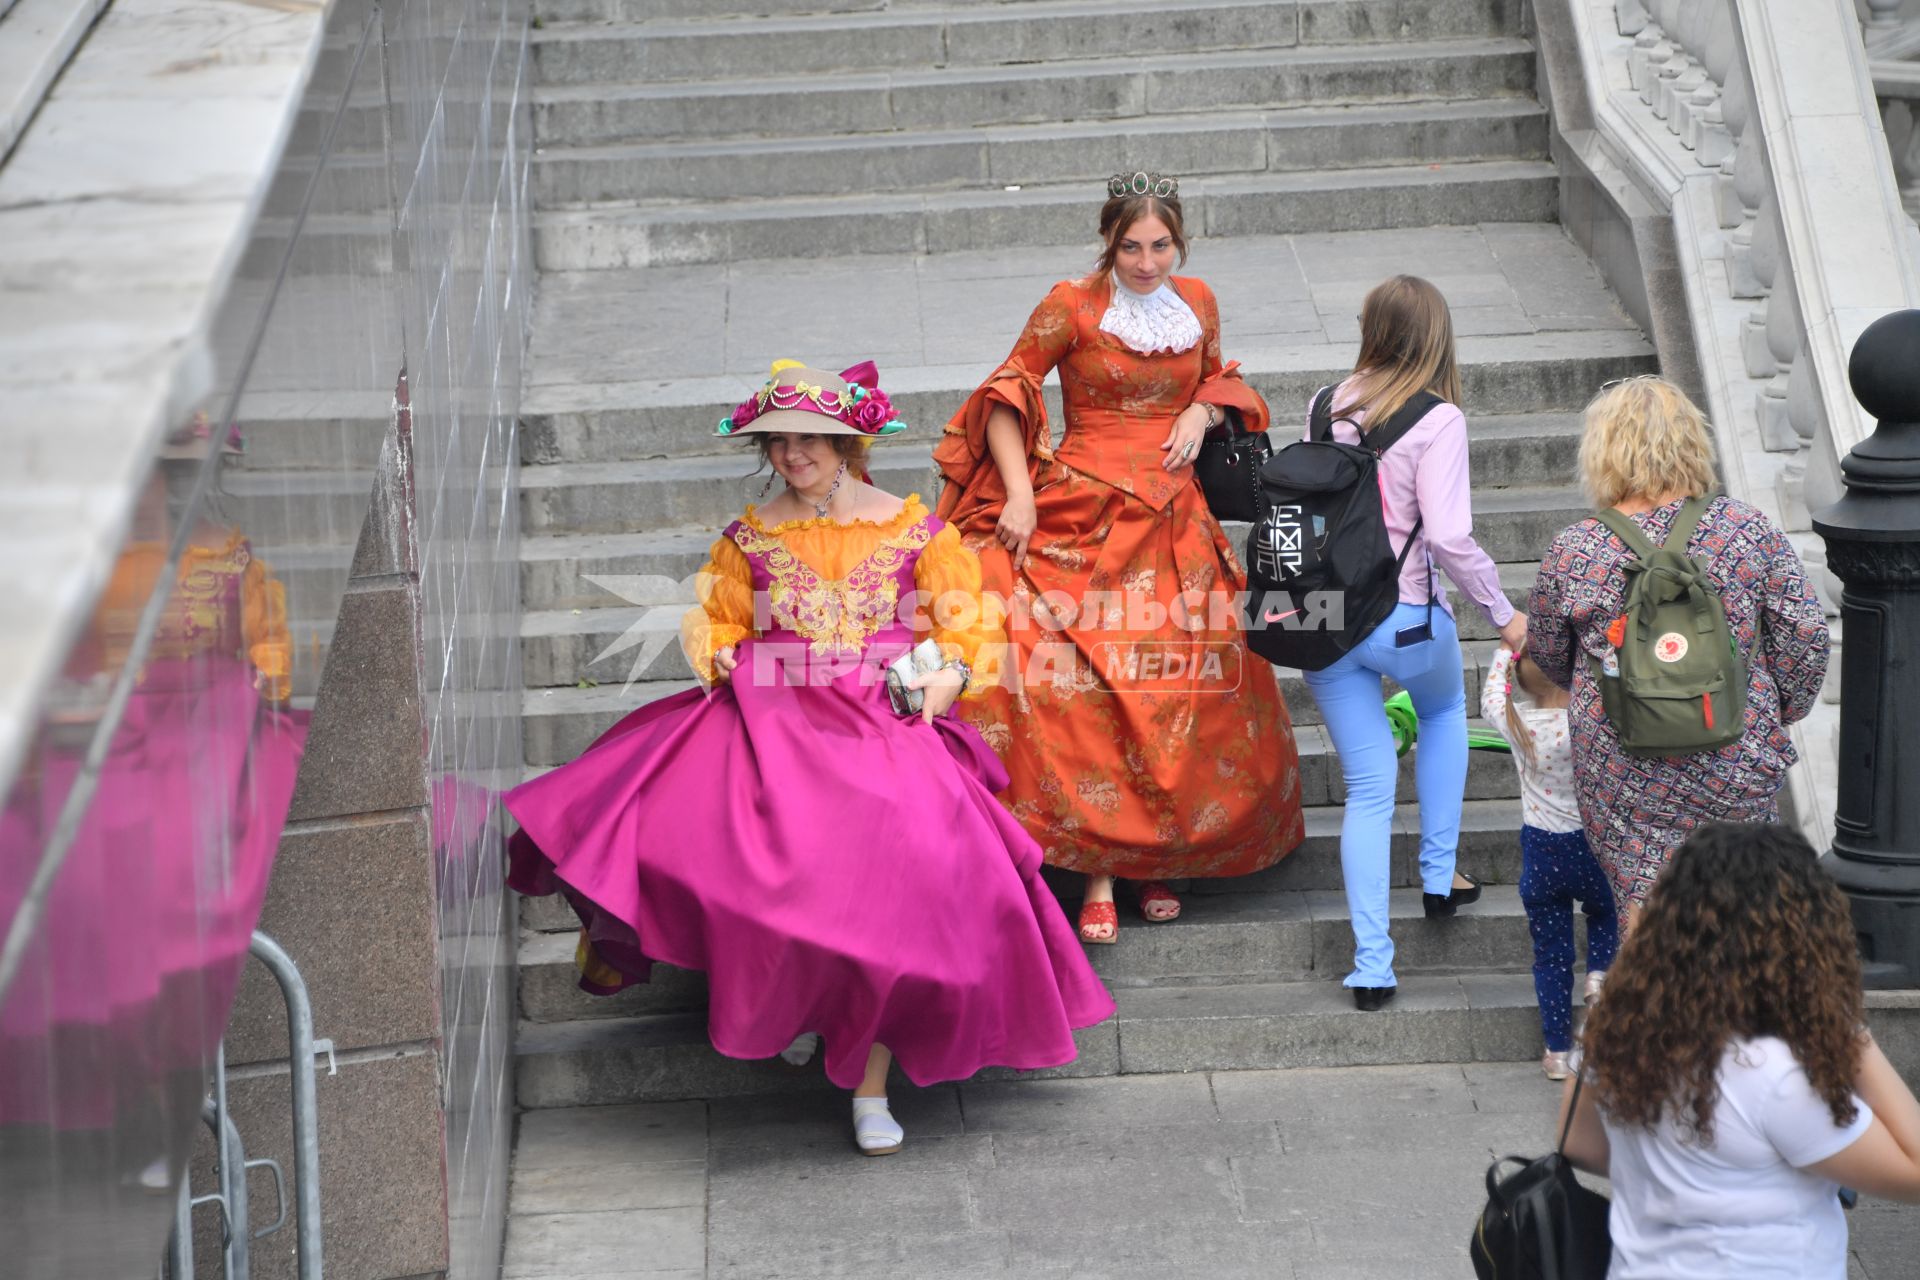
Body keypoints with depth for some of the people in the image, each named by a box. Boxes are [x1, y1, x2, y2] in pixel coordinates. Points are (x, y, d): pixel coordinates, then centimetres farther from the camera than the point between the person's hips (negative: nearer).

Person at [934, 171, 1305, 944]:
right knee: (1086, 690, -11)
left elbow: (1221, 379, 25)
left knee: (1180, 692, 4)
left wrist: (1202, 413, 2)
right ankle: (1098, 873, -5)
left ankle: (1152, 858, 19)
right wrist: (1020, 491, -11)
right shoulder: (1072, 307, -5)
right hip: (1083, 518, -4)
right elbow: (1007, 393, -2)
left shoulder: (1196, 303, 9)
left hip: (1173, 523, 4)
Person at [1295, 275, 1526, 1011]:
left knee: (1368, 788, 10)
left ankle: (1372, 967, 6)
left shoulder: (1330, 407, 1)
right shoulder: (1437, 421, -13)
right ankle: (1439, 876, 33)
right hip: (1406, 619, -3)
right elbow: (1450, 538, -18)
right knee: (1444, 708, 32)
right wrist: (1504, 615, -6)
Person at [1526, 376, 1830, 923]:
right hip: (1738, 766, 1)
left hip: (1624, 776, -1)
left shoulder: (1572, 554, -10)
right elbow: (1805, 632, -4)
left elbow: (1548, 657, 6)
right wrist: (1780, 712, 13)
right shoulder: (1747, 529, -8)